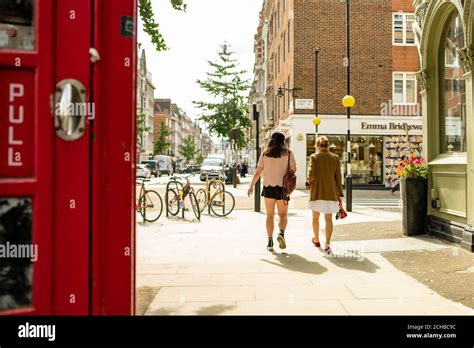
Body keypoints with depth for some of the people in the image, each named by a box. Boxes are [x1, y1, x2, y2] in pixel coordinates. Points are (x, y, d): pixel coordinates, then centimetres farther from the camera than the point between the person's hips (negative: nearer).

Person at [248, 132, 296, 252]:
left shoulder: (265, 154, 3)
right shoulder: (288, 153, 0)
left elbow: (258, 172, 1)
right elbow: (294, 169, -5)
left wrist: (251, 186, 8)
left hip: (268, 187, 1)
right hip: (282, 187, -1)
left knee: (270, 215, 10)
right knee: (283, 215, 9)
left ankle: (270, 242, 8)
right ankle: (281, 233, -19)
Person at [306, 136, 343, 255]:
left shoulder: (315, 157, -5)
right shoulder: (335, 158, 4)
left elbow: (312, 174, -12)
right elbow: (338, 177, 3)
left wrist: (308, 182, 9)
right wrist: (340, 194, 8)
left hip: (317, 192, -2)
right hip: (331, 193, 2)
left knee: (315, 217, 16)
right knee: (329, 219, 4)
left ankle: (316, 240, 31)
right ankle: (327, 244, -5)